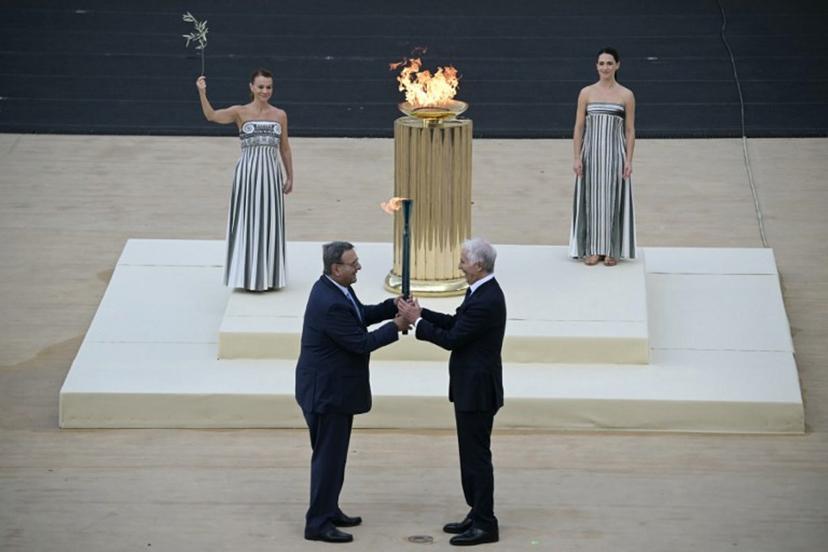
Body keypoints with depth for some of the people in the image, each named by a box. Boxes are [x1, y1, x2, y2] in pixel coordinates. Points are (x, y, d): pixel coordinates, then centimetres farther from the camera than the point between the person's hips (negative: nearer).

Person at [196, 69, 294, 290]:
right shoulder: (240, 112, -2)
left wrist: (290, 177, 13)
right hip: (248, 172, -3)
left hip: (271, 173, 3)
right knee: (248, 221, 1)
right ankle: (250, 276, 10)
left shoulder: (280, 115, 7)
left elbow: (285, 149, 14)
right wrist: (202, 93, -33)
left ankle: (269, 276, 17)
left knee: (270, 222, 7)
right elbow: (211, 116, -18)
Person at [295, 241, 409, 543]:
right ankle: (318, 523, 3)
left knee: (333, 454, 19)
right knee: (328, 455, -3)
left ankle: (329, 510, 30)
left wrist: (393, 306, -1)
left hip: (333, 386, 10)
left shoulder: (334, 288, 3)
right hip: (326, 391, -10)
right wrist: (396, 327, -14)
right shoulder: (330, 304, -28)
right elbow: (361, 343, -23)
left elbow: (362, 314, 13)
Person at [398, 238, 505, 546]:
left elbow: (452, 339, -20)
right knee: (472, 453, 16)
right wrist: (421, 313, 5)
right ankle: (478, 515, 25)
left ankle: (485, 525, 3)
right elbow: (456, 323, 14)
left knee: (477, 455, -3)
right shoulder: (482, 291, 8)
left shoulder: (485, 301, -24)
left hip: (477, 390, -10)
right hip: (472, 386, 10)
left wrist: (417, 322, -11)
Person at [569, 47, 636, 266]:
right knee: (592, 199, 4)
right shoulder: (586, 93, 4)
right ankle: (593, 250, 11)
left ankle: (612, 250, 11)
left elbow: (630, 131, 3)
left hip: (615, 153, -1)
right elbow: (579, 127, 5)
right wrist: (577, 157, -2)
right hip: (591, 153, 1)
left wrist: (628, 160, -3)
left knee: (613, 200, 2)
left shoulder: (626, 95, 2)